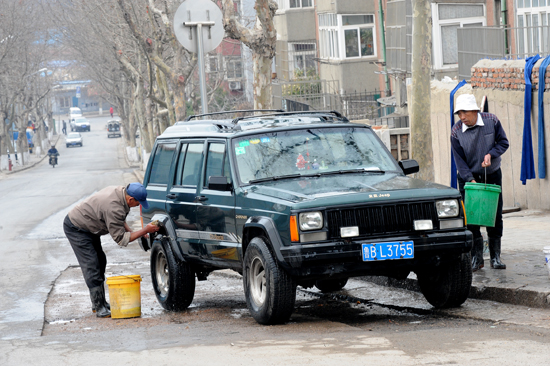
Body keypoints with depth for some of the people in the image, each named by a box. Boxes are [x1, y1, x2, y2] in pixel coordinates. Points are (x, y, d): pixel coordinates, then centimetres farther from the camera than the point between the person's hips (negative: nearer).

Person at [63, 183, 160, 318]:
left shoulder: (120, 191, -5)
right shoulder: (114, 208, -35)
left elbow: (119, 220, 14)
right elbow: (121, 239, -26)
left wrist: (131, 231, 0)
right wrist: (145, 230, -26)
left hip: (87, 227, 10)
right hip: (75, 229, -10)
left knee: (100, 262, 12)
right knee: (92, 266, -13)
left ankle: (100, 303, 19)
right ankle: (99, 308, -12)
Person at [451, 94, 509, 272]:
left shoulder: (492, 121, -11)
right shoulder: (456, 131, -14)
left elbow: (503, 143, -1)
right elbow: (459, 160, -13)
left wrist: (491, 154, -20)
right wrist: (470, 180, -24)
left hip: (492, 175, 1)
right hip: (468, 177, -1)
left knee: (495, 216, 0)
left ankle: (495, 257, 8)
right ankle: (476, 257, 2)